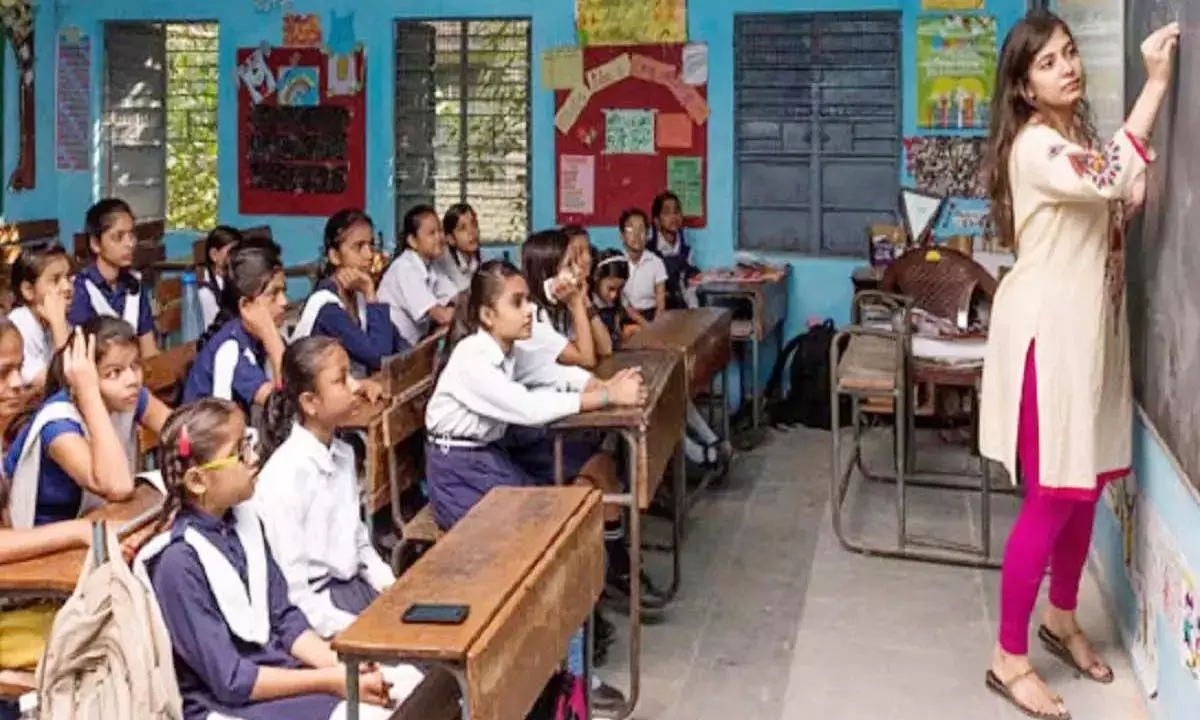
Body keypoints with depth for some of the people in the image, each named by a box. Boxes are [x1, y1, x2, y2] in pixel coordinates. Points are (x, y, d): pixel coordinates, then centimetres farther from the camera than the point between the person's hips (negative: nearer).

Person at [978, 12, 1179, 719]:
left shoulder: (1081, 135, 13)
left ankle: (1063, 618, 36)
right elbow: (1108, 178, -34)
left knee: (1086, 486, 17)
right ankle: (1010, 657, 6)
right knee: (1053, 500, -6)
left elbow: (1118, 202, 24)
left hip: (1092, 329, 9)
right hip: (1048, 332, -9)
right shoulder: (1034, 146, -17)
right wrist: (1156, 83, -30)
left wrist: (1138, 189, 1)